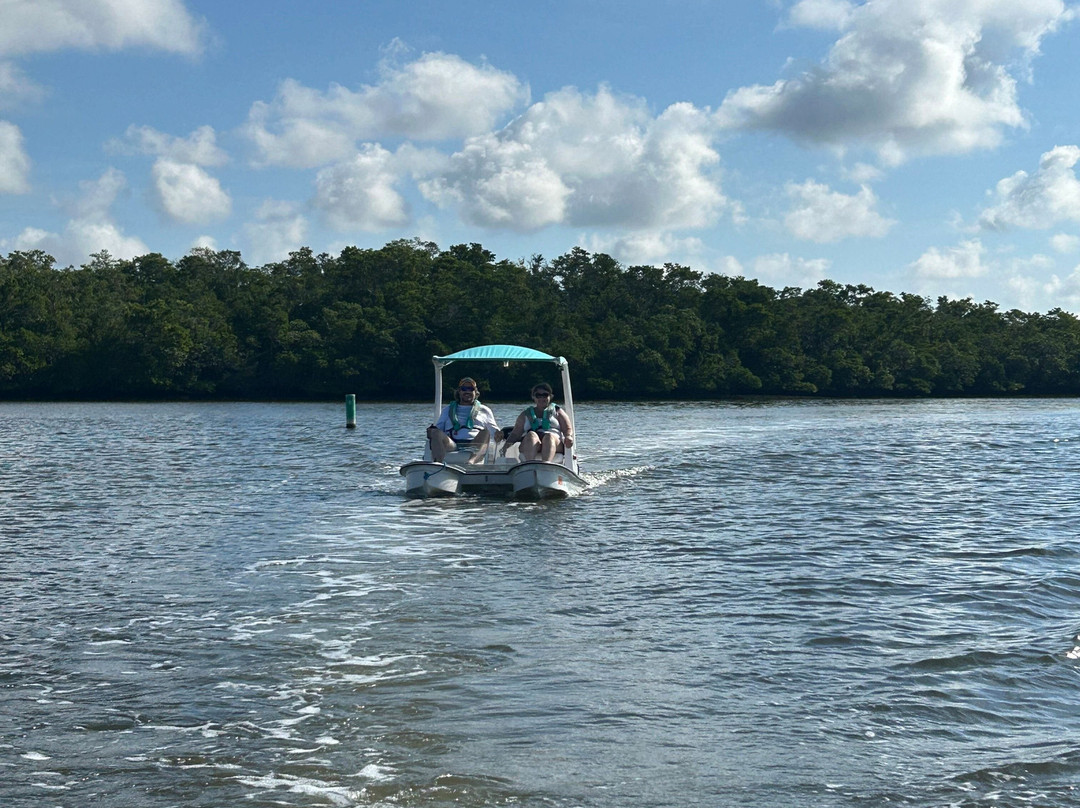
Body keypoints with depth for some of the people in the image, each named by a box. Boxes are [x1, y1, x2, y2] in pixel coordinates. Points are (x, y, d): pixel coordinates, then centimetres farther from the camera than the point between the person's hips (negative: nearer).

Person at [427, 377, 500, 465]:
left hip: (476, 447, -1)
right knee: (437, 433, -30)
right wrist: (431, 431, 0)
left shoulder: (484, 410, 30)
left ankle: (472, 460, -61)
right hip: (452, 446, 1)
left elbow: (495, 432, 24)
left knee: (485, 432, -32)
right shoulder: (447, 410, 33)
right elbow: (437, 428, 25)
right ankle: (437, 463, -60)